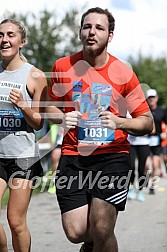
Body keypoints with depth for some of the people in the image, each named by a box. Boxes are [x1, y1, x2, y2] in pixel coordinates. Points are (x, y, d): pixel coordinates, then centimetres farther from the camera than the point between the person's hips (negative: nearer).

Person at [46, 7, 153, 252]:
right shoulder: (63, 67, 2)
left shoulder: (123, 74, -3)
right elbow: (51, 107, 17)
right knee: (75, 232, -4)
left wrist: (119, 122, -19)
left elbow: (147, 122, 1)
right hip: (72, 156, 2)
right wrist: (62, 118, -6)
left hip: (112, 157, -2)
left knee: (101, 230, -11)